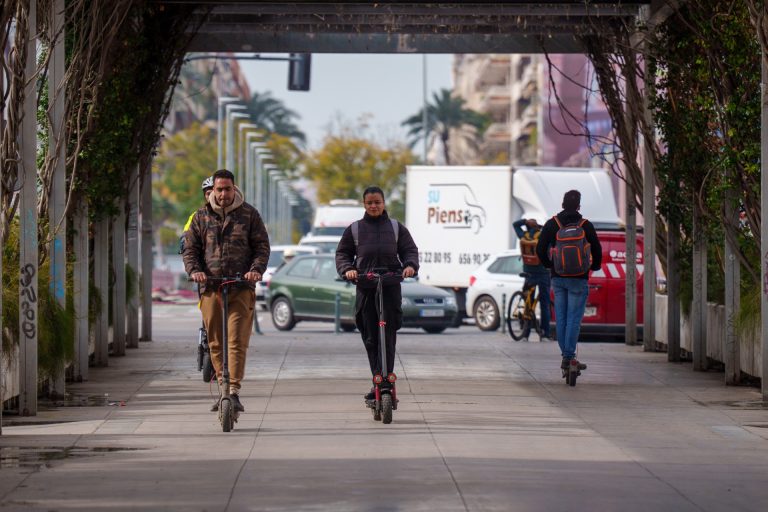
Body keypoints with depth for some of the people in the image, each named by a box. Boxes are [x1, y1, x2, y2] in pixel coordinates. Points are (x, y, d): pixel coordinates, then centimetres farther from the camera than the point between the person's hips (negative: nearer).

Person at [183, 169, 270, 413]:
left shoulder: (249, 214, 8)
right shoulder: (201, 216, 12)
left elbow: (262, 246, 7)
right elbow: (190, 248, 11)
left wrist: (256, 269, -12)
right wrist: (194, 270, -9)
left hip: (241, 289, -2)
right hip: (210, 288, 2)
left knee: (237, 341, -12)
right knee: (215, 343, 6)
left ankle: (234, 392, -13)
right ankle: (223, 388, 18)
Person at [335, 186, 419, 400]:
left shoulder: (396, 228, 11)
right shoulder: (354, 229, 11)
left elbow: (410, 250, 12)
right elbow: (342, 253, 14)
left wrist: (410, 265, -9)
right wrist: (347, 269, -6)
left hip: (391, 288, -1)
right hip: (365, 288, 1)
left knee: (388, 336, -11)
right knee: (370, 338, 2)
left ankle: (383, 381, -15)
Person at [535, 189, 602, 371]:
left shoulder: (552, 224, 2)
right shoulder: (586, 226, -3)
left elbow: (540, 249, 1)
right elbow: (597, 251, 2)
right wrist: (595, 266, 22)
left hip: (558, 277, 3)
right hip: (578, 279, -3)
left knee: (561, 318, 10)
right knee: (574, 318, -3)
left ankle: (565, 354, 12)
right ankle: (569, 356, -9)